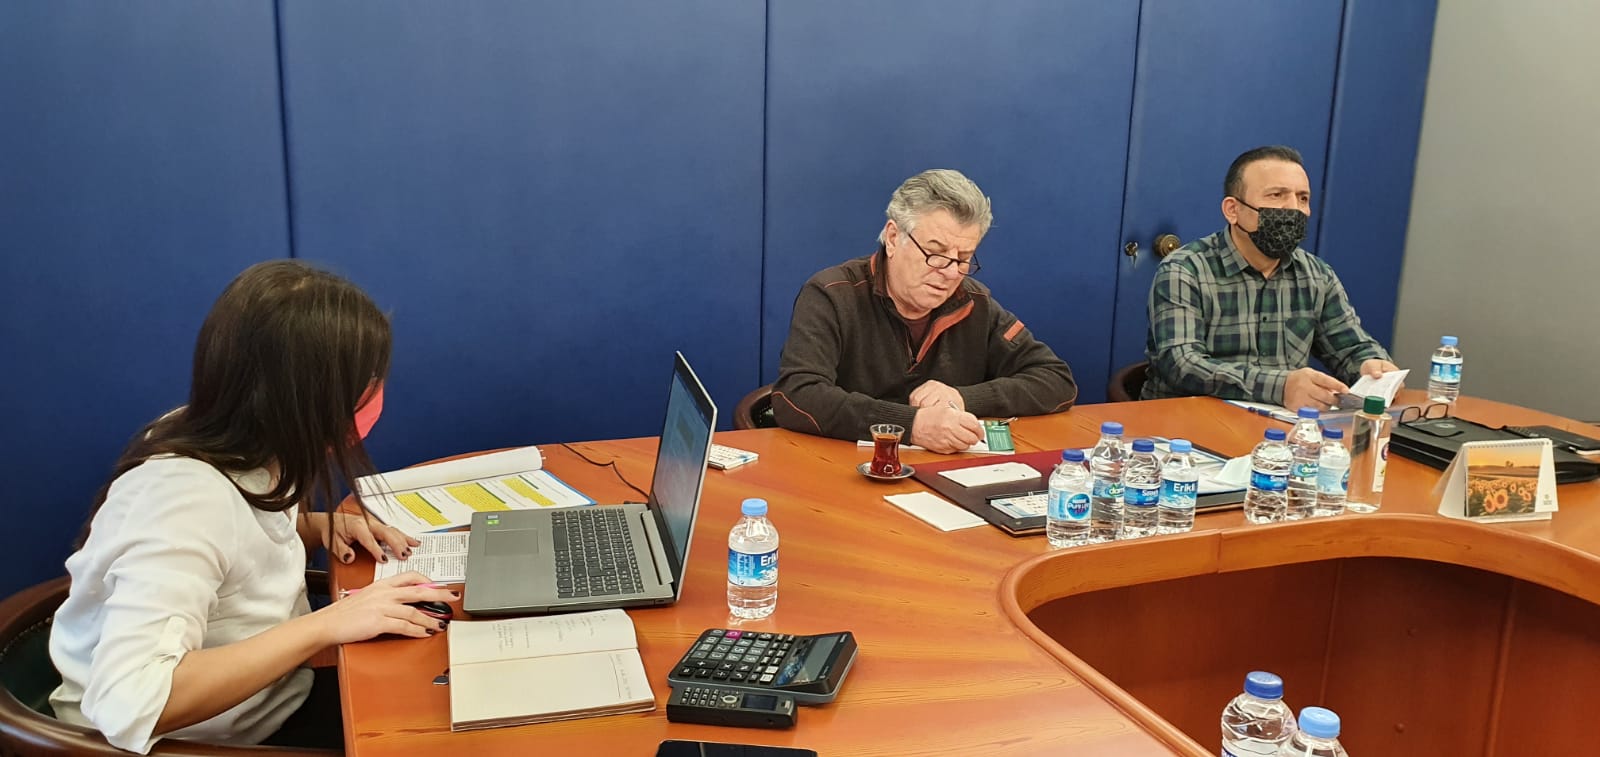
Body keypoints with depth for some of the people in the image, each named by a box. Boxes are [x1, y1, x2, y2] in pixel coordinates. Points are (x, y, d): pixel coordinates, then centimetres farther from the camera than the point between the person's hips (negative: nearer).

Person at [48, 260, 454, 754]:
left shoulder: (232, 442, -8)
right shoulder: (185, 497, -30)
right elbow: (131, 704, -40)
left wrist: (316, 527, -5)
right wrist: (327, 624, -35)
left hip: (273, 701, 7)